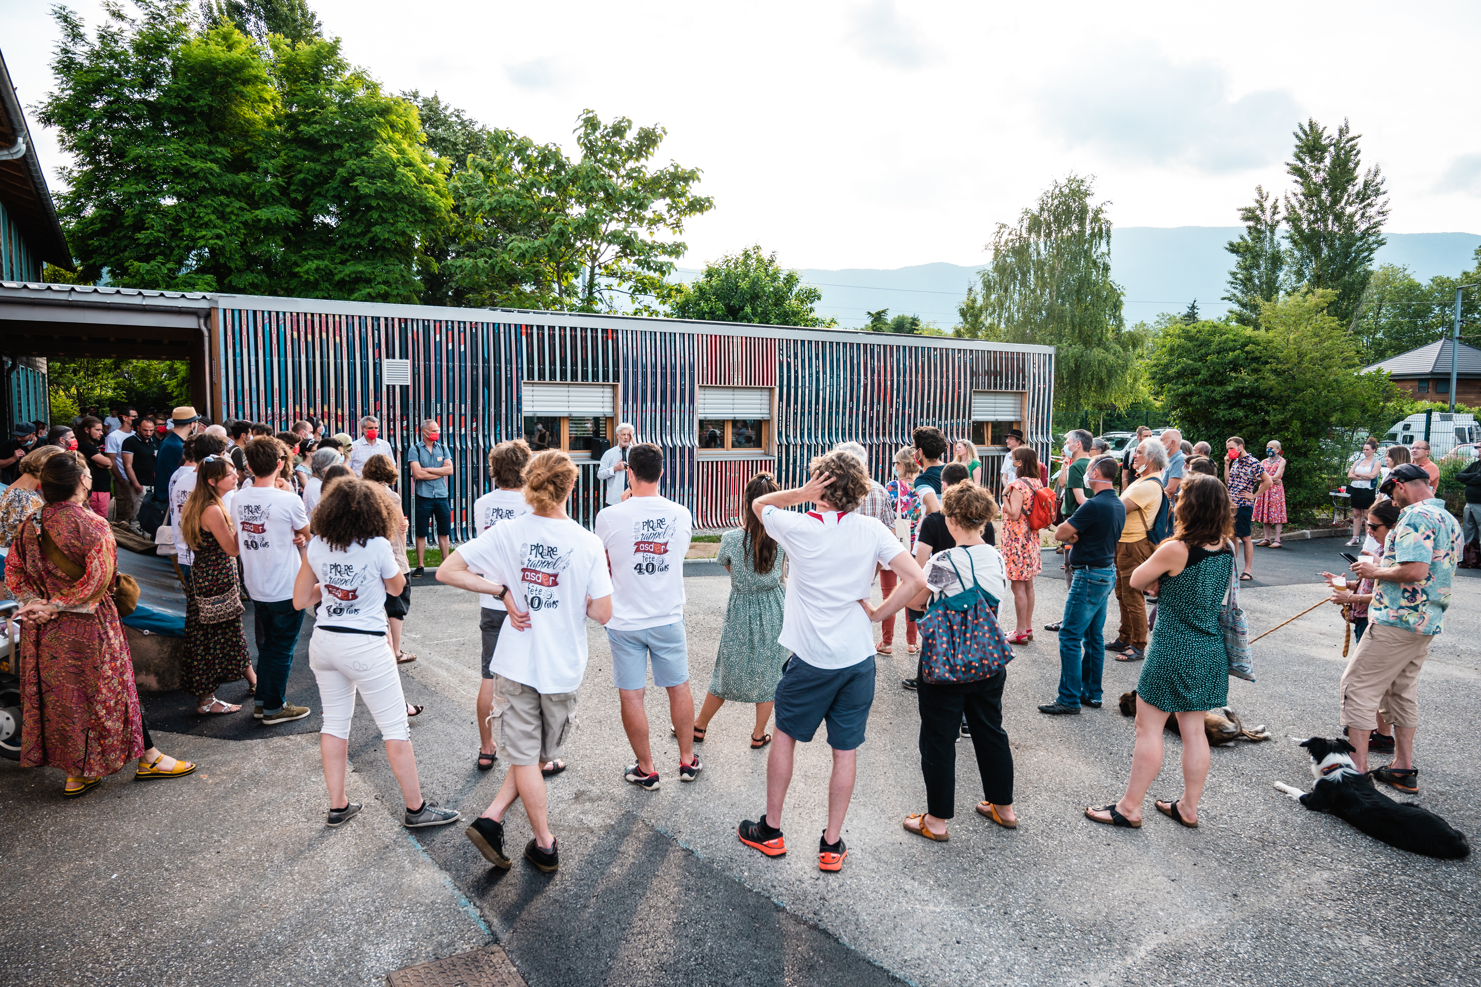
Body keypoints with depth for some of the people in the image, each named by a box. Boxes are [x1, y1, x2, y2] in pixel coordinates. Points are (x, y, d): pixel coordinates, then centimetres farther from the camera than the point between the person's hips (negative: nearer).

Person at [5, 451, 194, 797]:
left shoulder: (31, 522, 3)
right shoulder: (91, 525, -18)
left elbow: (13, 569, 6)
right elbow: (98, 579, -23)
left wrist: (34, 602, -4)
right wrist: (56, 606, -14)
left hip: (43, 630, 6)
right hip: (86, 627, -6)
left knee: (59, 695, 15)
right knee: (113, 688, 7)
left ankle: (75, 775, 25)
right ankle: (149, 759, 21)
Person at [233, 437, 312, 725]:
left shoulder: (238, 499, -1)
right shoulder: (288, 500, -19)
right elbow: (307, 534, -2)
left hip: (255, 587, 6)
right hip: (286, 588, -6)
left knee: (266, 644, 21)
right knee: (282, 649, 7)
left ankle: (261, 701, 29)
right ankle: (274, 707, 15)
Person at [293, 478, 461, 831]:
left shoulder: (316, 546, 0)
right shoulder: (378, 546, -13)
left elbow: (299, 601, 6)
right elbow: (396, 587, 4)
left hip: (323, 642, 6)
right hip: (364, 647, -5)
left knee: (334, 722, 18)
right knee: (395, 728, 4)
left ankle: (337, 806, 26)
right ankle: (415, 809, 12)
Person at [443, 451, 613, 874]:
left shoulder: (508, 532, -8)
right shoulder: (588, 542, -13)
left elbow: (447, 572, -9)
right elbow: (602, 613, -11)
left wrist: (502, 589, -5)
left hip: (517, 661, 1)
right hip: (562, 665, -1)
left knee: (525, 755, 13)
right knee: (540, 754, 20)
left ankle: (545, 846, 19)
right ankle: (491, 819, 15)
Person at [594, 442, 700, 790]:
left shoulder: (609, 517, -15)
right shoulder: (681, 515, -7)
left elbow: (603, 564, 3)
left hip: (625, 622, -2)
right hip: (668, 618, 3)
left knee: (631, 695, 9)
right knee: (679, 688, 17)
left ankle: (646, 770, 21)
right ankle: (687, 760, 31)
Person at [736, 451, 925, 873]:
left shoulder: (800, 528, -10)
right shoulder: (873, 530, -5)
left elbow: (759, 504, 10)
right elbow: (915, 579, -13)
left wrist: (801, 494, -7)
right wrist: (878, 613, -2)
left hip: (811, 659, -2)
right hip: (859, 658, 2)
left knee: (785, 736, 18)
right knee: (846, 751, 11)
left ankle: (770, 830, 28)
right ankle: (832, 844, 20)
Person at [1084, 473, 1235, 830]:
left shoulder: (1175, 550, -21)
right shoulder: (1227, 549, 0)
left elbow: (1136, 581, -7)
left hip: (1172, 651, -7)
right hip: (1210, 651, 7)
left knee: (1149, 726, 3)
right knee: (1193, 729, 15)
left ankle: (1129, 807, 12)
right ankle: (1188, 807, 26)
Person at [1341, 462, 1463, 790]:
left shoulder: (1416, 517, -16)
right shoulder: (1449, 520, 16)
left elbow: (1415, 569, -27)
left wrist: (1376, 571, -11)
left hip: (1397, 621, -10)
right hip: (1429, 621, 10)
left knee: (1358, 686, -4)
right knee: (1403, 690, 18)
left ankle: (1357, 768, -3)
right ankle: (1404, 769, 25)